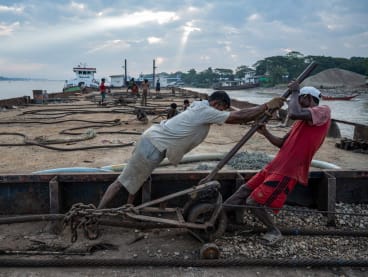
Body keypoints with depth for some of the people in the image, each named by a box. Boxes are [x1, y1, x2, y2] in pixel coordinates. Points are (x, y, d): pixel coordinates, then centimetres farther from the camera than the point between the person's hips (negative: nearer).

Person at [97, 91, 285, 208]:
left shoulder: (201, 107, 11)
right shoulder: (206, 111, -16)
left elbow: (233, 116, 21)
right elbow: (237, 117, -17)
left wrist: (255, 119, 17)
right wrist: (267, 106, -10)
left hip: (152, 139, 9)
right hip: (154, 146, -9)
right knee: (123, 182, -4)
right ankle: (97, 213, 3)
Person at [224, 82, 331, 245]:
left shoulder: (323, 111, -7)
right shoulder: (302, 119, 22)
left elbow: (293, 114, -27)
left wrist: (294, 91, -10)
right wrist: (265, 133, 9)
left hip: (287, 172, -9)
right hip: (275, 166, 9)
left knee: (253, 202, -10)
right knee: (244, 190, 9)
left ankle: (274, 232, 10)